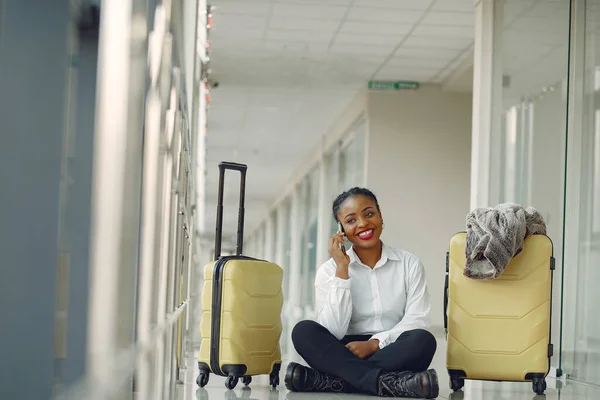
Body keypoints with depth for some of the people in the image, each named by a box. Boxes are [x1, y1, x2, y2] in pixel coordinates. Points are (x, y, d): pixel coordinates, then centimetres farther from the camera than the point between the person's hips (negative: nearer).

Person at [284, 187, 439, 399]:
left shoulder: (409, 264, 8)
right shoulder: (329, 270, 5)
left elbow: (417, 320, -3)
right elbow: (332, 332, -9)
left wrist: (374, 343, -18)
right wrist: (342, 269, -11)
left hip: (394, 355, 0)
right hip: (345, 354, 0)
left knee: (423, 340, -31)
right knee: (303, 331, -26)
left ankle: (321, 380, -35)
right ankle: (385, 382, -40)